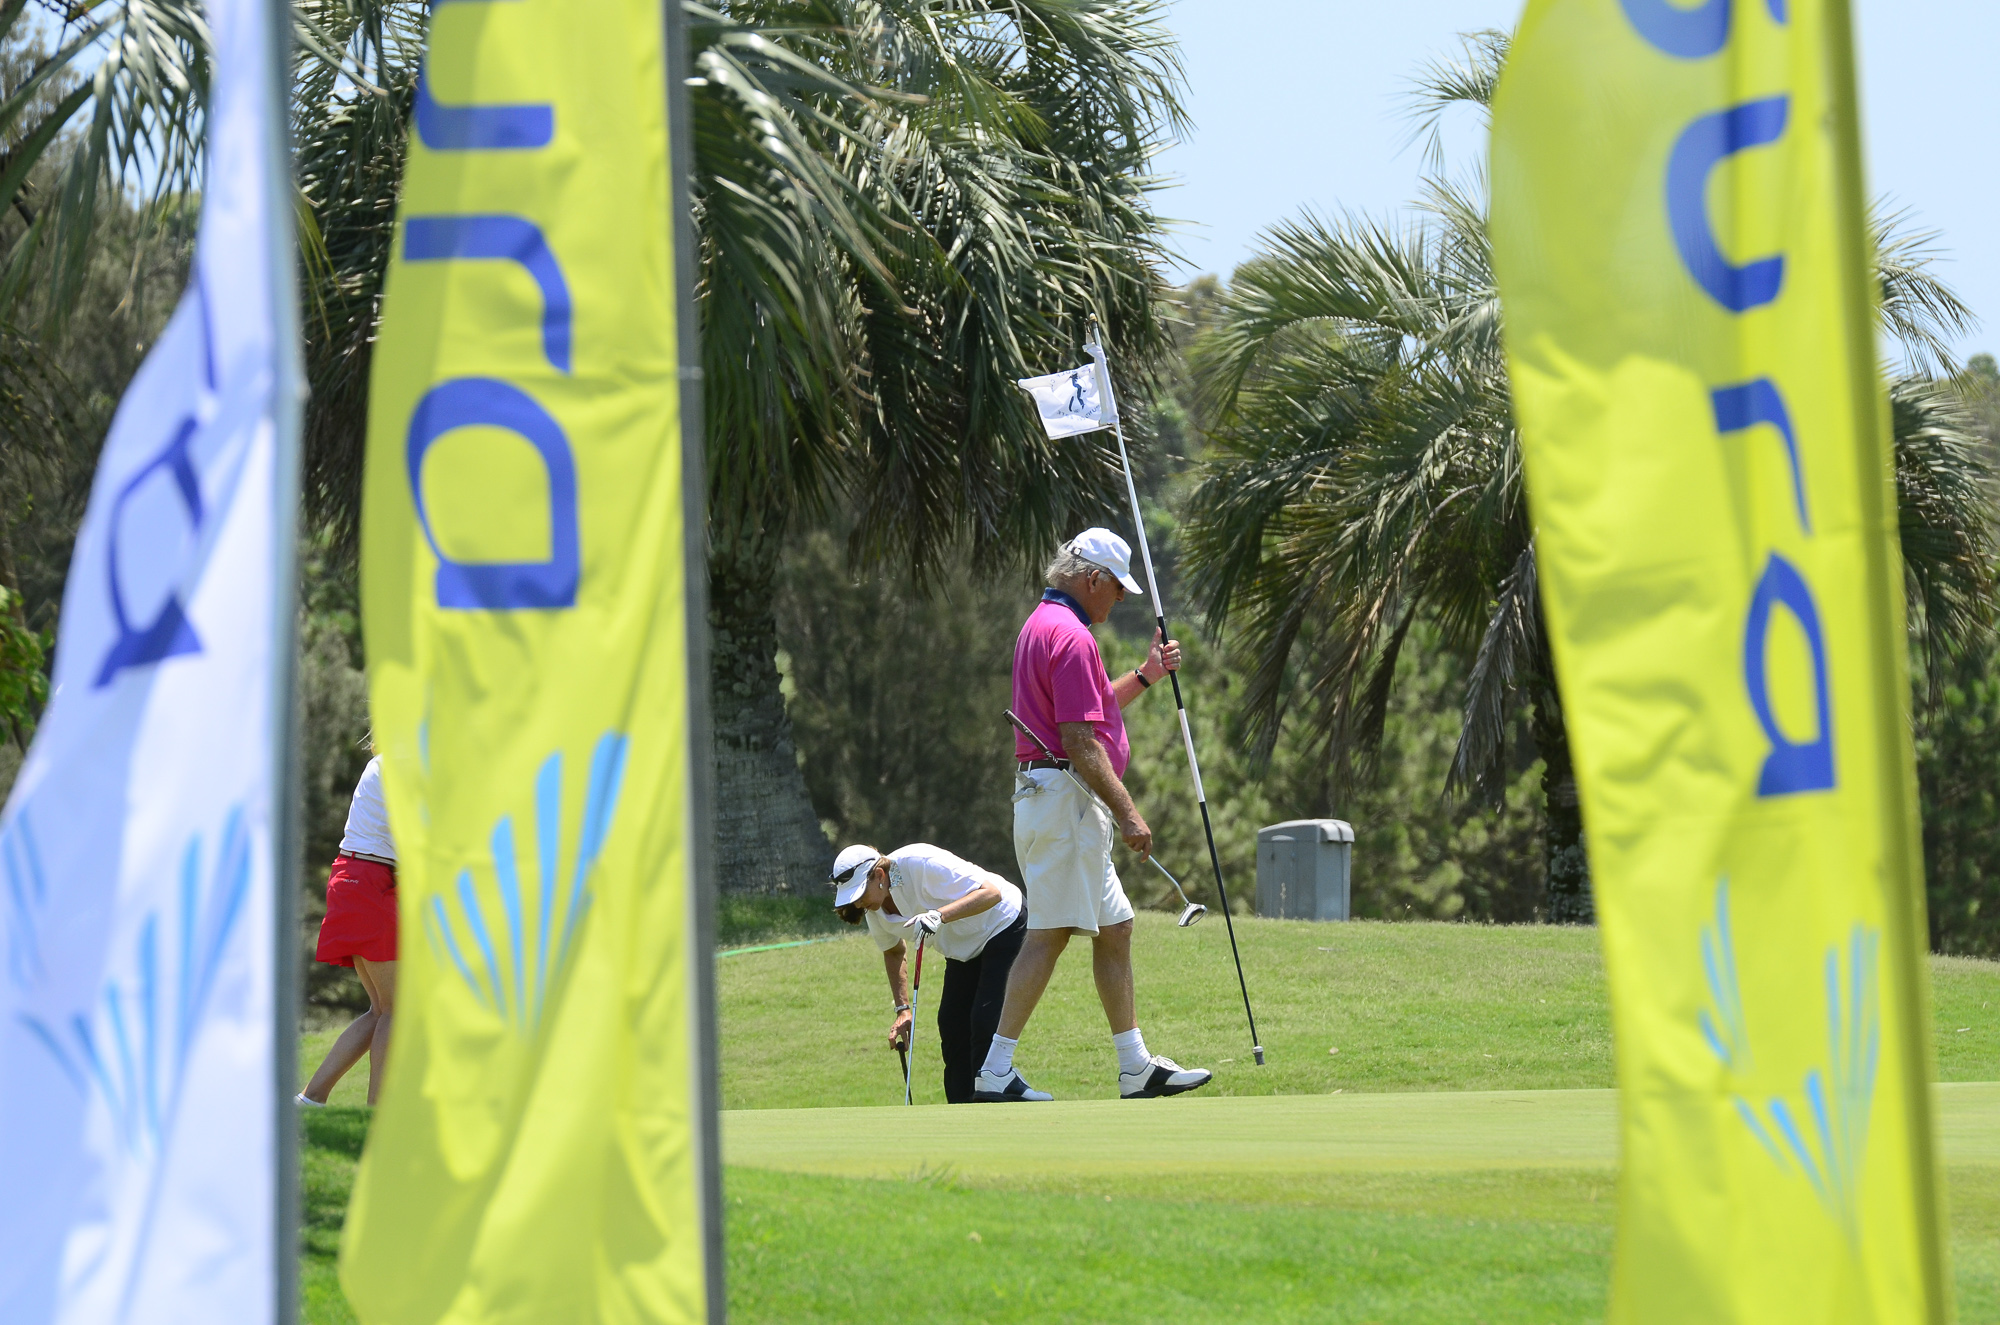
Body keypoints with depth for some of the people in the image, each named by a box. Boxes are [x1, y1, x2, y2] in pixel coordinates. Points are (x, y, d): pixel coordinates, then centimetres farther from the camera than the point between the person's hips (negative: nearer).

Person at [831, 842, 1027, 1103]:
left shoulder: (923, 864, -33)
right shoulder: (875, 908, -9)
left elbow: (992, 892, -36)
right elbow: (894, 951, 11)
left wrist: (940, 915, -49)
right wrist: (902, 1008, 0)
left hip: (1004, 927, -8)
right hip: (963, 949, 8)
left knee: (985, 1023, -20)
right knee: (951, 1025, -1)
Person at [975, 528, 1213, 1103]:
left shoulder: (1043, 625, 18)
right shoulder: (1071, 635, -16)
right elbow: (1081, 742, -21)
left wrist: (1145, 676, 26)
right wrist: (1127, 813, -20)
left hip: (1046, 793, 11)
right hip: (1065, 797, -11)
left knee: (1114, 927, 13)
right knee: (1049, 934, -10)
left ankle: (1136, 1066, 16)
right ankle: (996, 1072, -11)